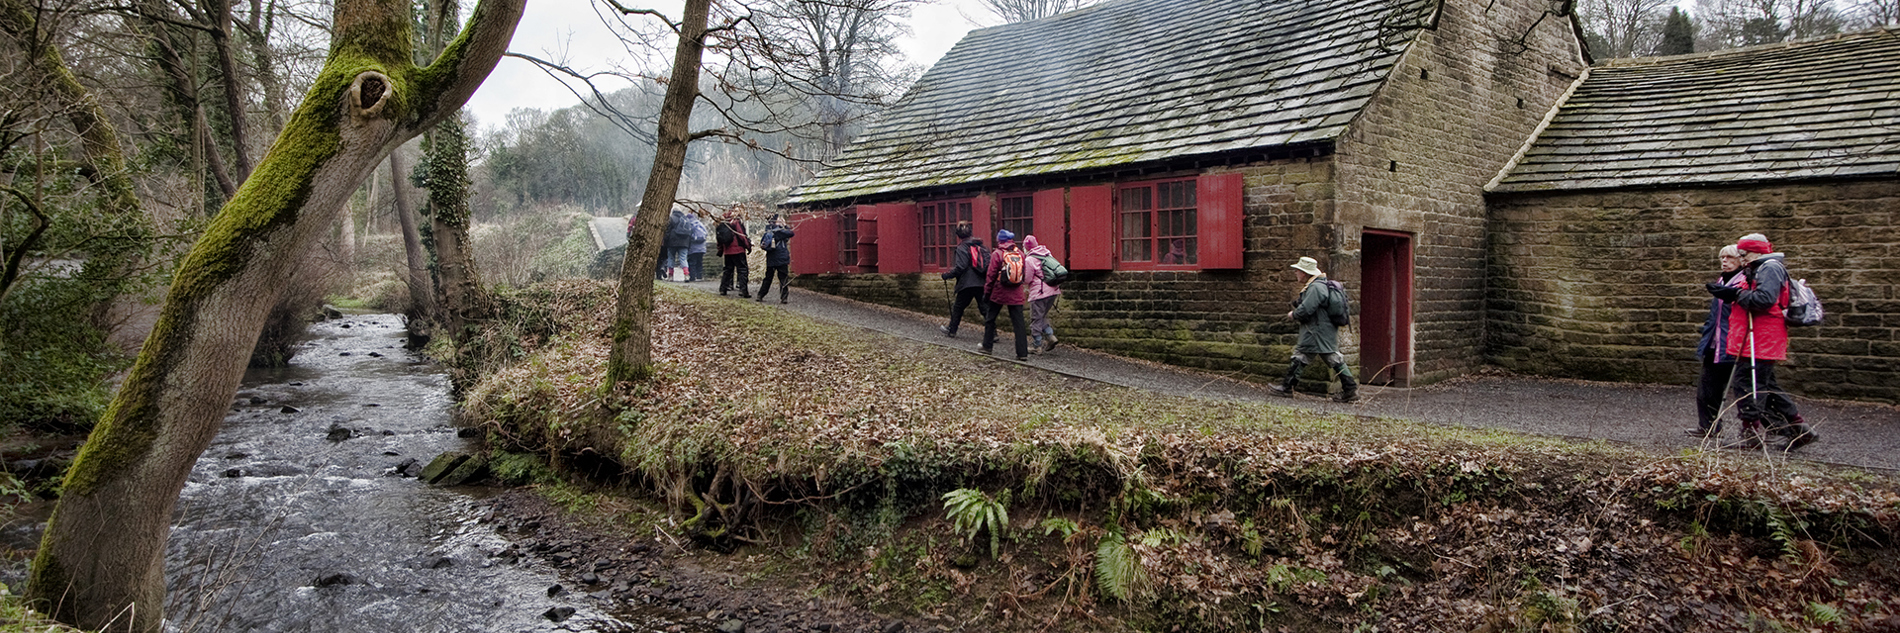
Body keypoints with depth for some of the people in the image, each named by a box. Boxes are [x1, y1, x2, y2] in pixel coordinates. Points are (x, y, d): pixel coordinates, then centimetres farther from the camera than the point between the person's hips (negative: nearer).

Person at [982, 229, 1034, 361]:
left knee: (990, 320, 16)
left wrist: (987, 291, 3)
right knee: (1019, 323, 2)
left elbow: (991, 275, -7)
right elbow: (1026, 274, 9)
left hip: (999, 293, -3)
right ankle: (1022, 353, -2)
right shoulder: (1020, 253, 5)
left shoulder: (997, 254, -8)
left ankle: (987, 346, 22)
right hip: (1017, 295, 3)